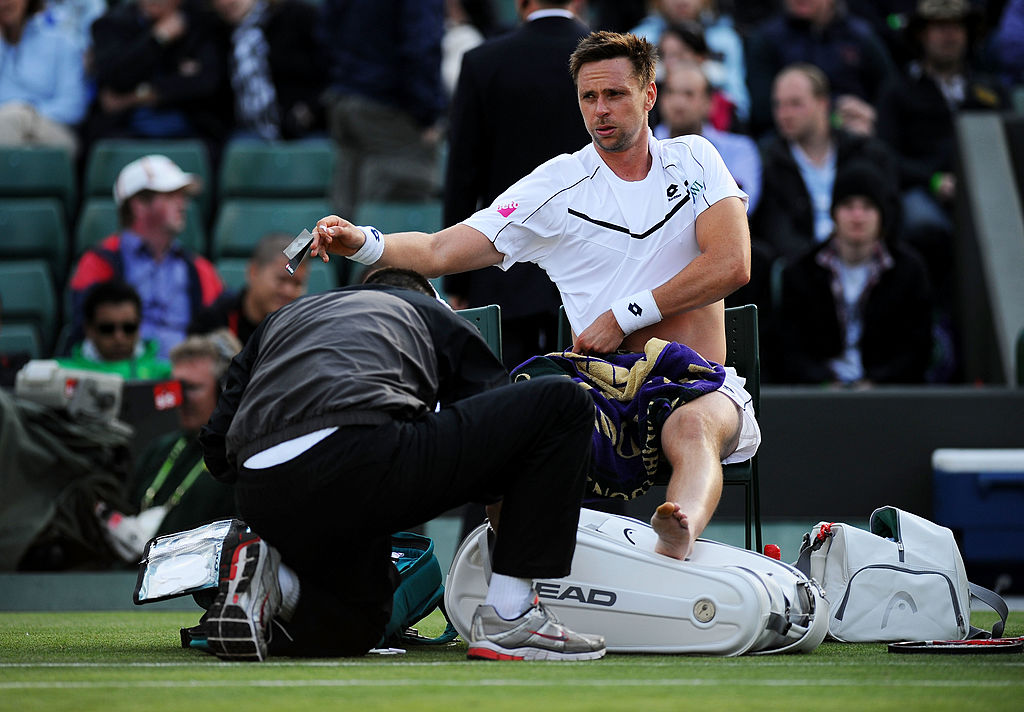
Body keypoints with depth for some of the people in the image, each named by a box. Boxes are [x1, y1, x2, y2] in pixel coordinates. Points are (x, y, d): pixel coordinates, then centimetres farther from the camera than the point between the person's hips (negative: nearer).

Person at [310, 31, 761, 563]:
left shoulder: (693, 160, 12)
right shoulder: (558, 185, 10)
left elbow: (731, 264, -1)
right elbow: (439, 251, 6)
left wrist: (624, 317, -6)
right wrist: (364, 243, -13)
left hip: (701, 385, -2)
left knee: (692, 426, -39)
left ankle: (678, 536, -71)